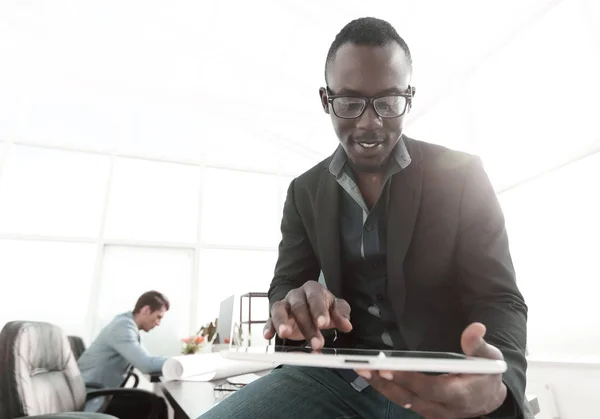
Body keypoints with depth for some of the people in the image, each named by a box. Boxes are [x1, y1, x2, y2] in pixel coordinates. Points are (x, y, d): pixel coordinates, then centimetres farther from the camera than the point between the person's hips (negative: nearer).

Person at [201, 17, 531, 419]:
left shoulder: (461, 175, -5)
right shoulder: (306, 192, 3)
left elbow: (498, 299, -7)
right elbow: (285, 284, 3)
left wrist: (499, 382, -30)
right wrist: (296, 306, -23)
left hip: (446, 381, 0)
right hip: (343, 374, 1)